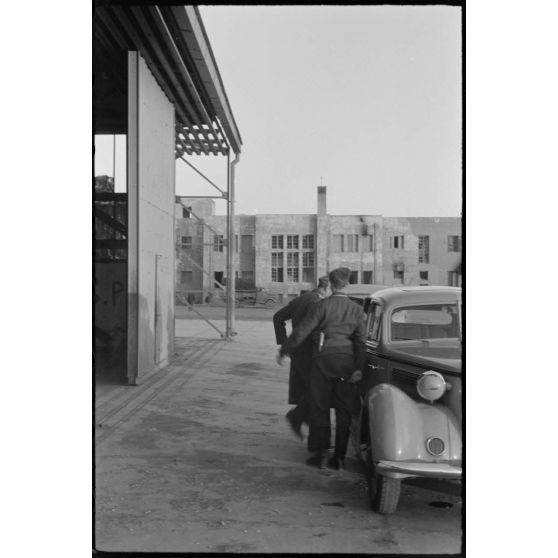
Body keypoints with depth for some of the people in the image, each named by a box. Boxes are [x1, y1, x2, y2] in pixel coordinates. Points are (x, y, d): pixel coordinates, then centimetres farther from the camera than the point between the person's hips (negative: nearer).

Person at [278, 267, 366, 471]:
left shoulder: (323, 305, -5)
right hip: (347, 360, 3)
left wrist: (284, 350, 4)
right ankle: (339, 458, 11)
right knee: (344, 410, 9)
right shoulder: (356, 309, 6)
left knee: (320, 407, 8)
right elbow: (360, 340, 1)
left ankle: (322, 455, 8)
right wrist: (359, 368, 2)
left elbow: (302, 331, -6)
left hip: (324, 358, -3)